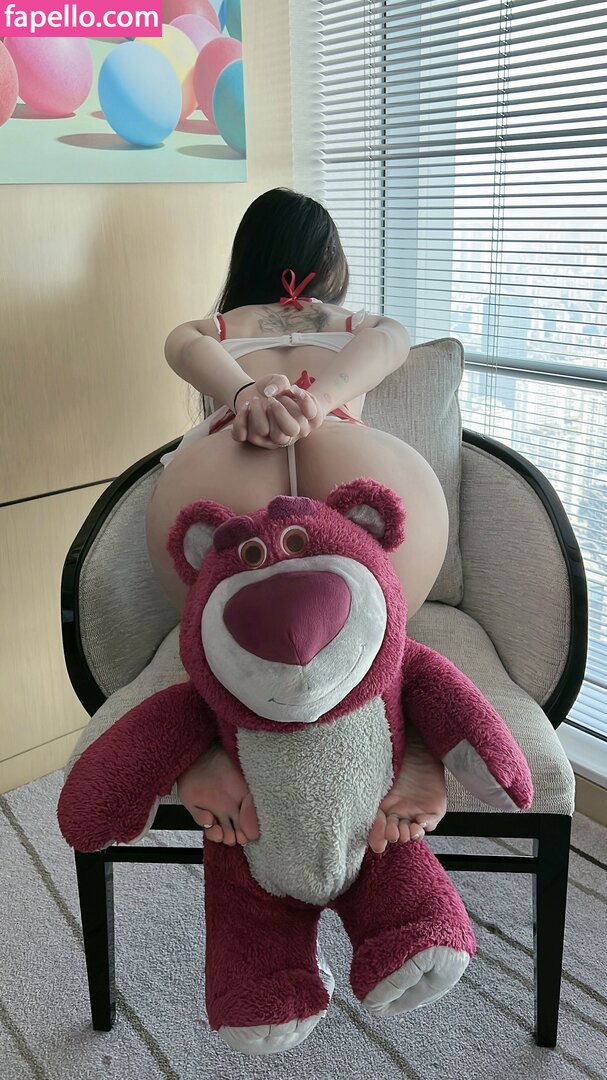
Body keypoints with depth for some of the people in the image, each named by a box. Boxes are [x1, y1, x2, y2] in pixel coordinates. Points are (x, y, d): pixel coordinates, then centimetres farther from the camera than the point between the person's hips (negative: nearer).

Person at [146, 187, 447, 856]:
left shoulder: (208, 326, 42)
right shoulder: (367, 323, 43)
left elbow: (188, 348, 18)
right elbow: (387, 341, 19)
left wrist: (247, 396, -3)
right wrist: (317, 402, 0)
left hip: (216, 473, 0)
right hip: (359, 459, 0)